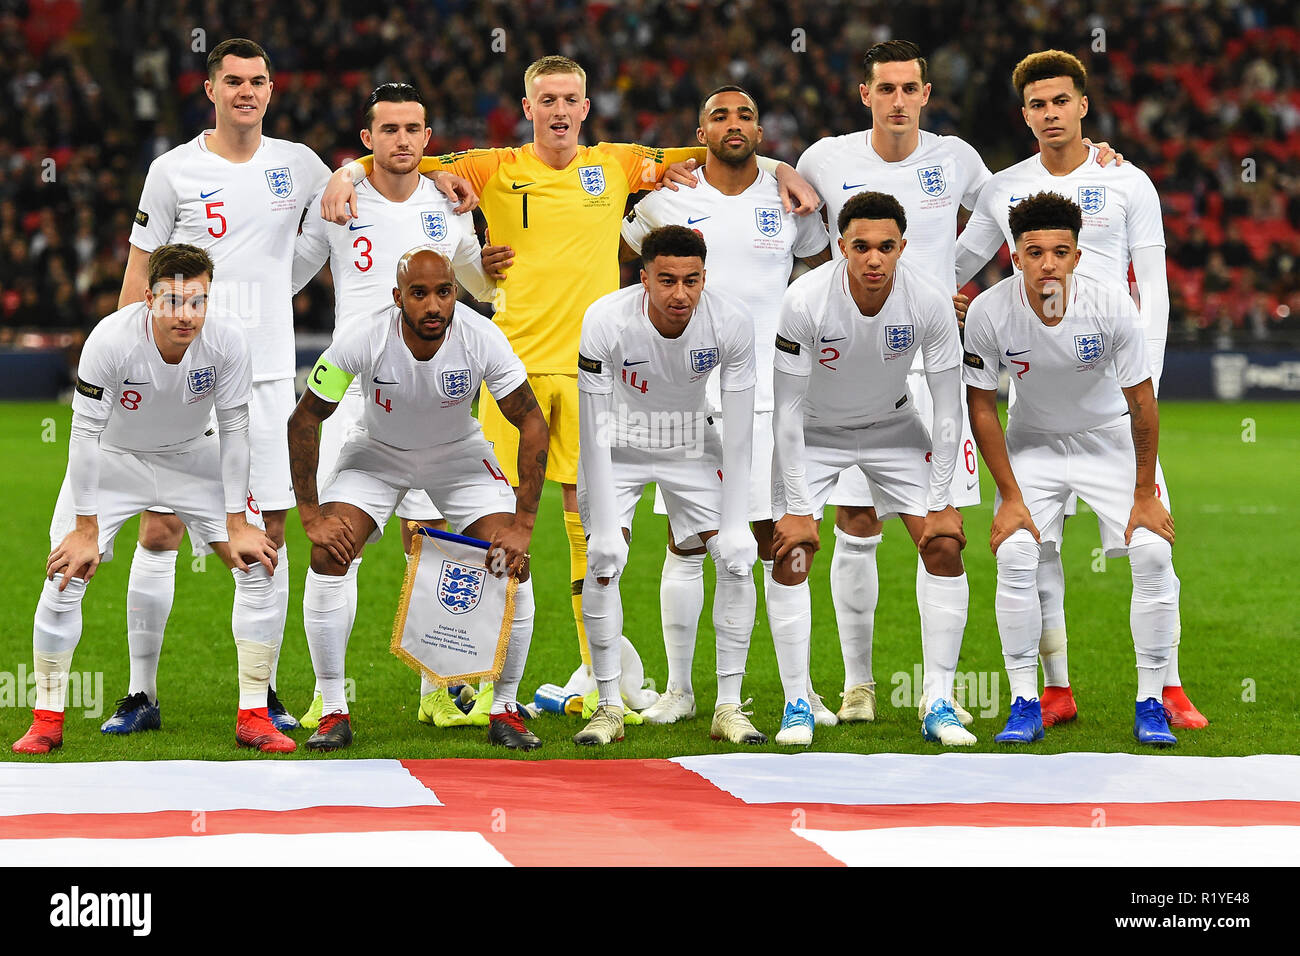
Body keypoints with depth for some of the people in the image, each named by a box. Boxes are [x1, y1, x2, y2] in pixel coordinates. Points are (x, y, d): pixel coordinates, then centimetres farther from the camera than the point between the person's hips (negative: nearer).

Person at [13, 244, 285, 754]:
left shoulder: (227, 342, -27)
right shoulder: (110, 340, -33)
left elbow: (233, 430, -15)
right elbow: (85, 433, -25)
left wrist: (237, 524, -13)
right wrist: (86, 529, -21)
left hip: (192, 458, 2)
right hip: (113, 459, -2)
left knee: (256, 566, -10)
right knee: (66, 574, -13)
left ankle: (253, 716, 0)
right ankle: (46, 720, 2)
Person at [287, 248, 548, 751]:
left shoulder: (481, 338, -29)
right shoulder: (363, 338, -31)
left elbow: (531, 422, -19)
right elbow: (305, 419, -18)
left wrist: (523, 525, -24)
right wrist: (311, 516, -22)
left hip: (458, 453, 0)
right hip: (377, 450, 0)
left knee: (512, 564, -16)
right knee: (329, 555, -20)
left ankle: (504, 710, 2)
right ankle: (334, 714, -8)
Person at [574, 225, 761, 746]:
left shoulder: (732, 323, -26)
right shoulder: (606, 321, -31)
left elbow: (738, 430, -18)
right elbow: (595, 429, -25)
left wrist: (733, 523, -21)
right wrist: (602, 523, -27)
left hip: (691, 444, 2)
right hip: (618, 446, -2)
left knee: (737, 558, -11)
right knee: (604, 561, -17)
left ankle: (728, 707, -1)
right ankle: (609, 707, -4)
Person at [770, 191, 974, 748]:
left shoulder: (930, 303, -24)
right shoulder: (805, 300, -29)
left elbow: (948, 409, -15)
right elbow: (787, 408, -22)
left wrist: (940, 503, -16)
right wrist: (797, 508, -22)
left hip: (892, 426, 2)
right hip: (814, 431, -2)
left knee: (945, 548, -10)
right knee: (791, 554, -15)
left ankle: (938, 706, -4)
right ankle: (797, 706, -3)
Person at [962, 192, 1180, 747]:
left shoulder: (1111, 306, -26)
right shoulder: (989, 314, -23)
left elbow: (1141, 401, -15)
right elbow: (982, 407, -11)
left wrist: (1145, 495, -12)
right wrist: (1011, 497, -14)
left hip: (1109, 438, 0)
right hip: (1033, 443, 0)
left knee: (1153, 552, -15)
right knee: (1015, 555, -18)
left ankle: (1150, 704, -4)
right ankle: (1025, 704, -8)